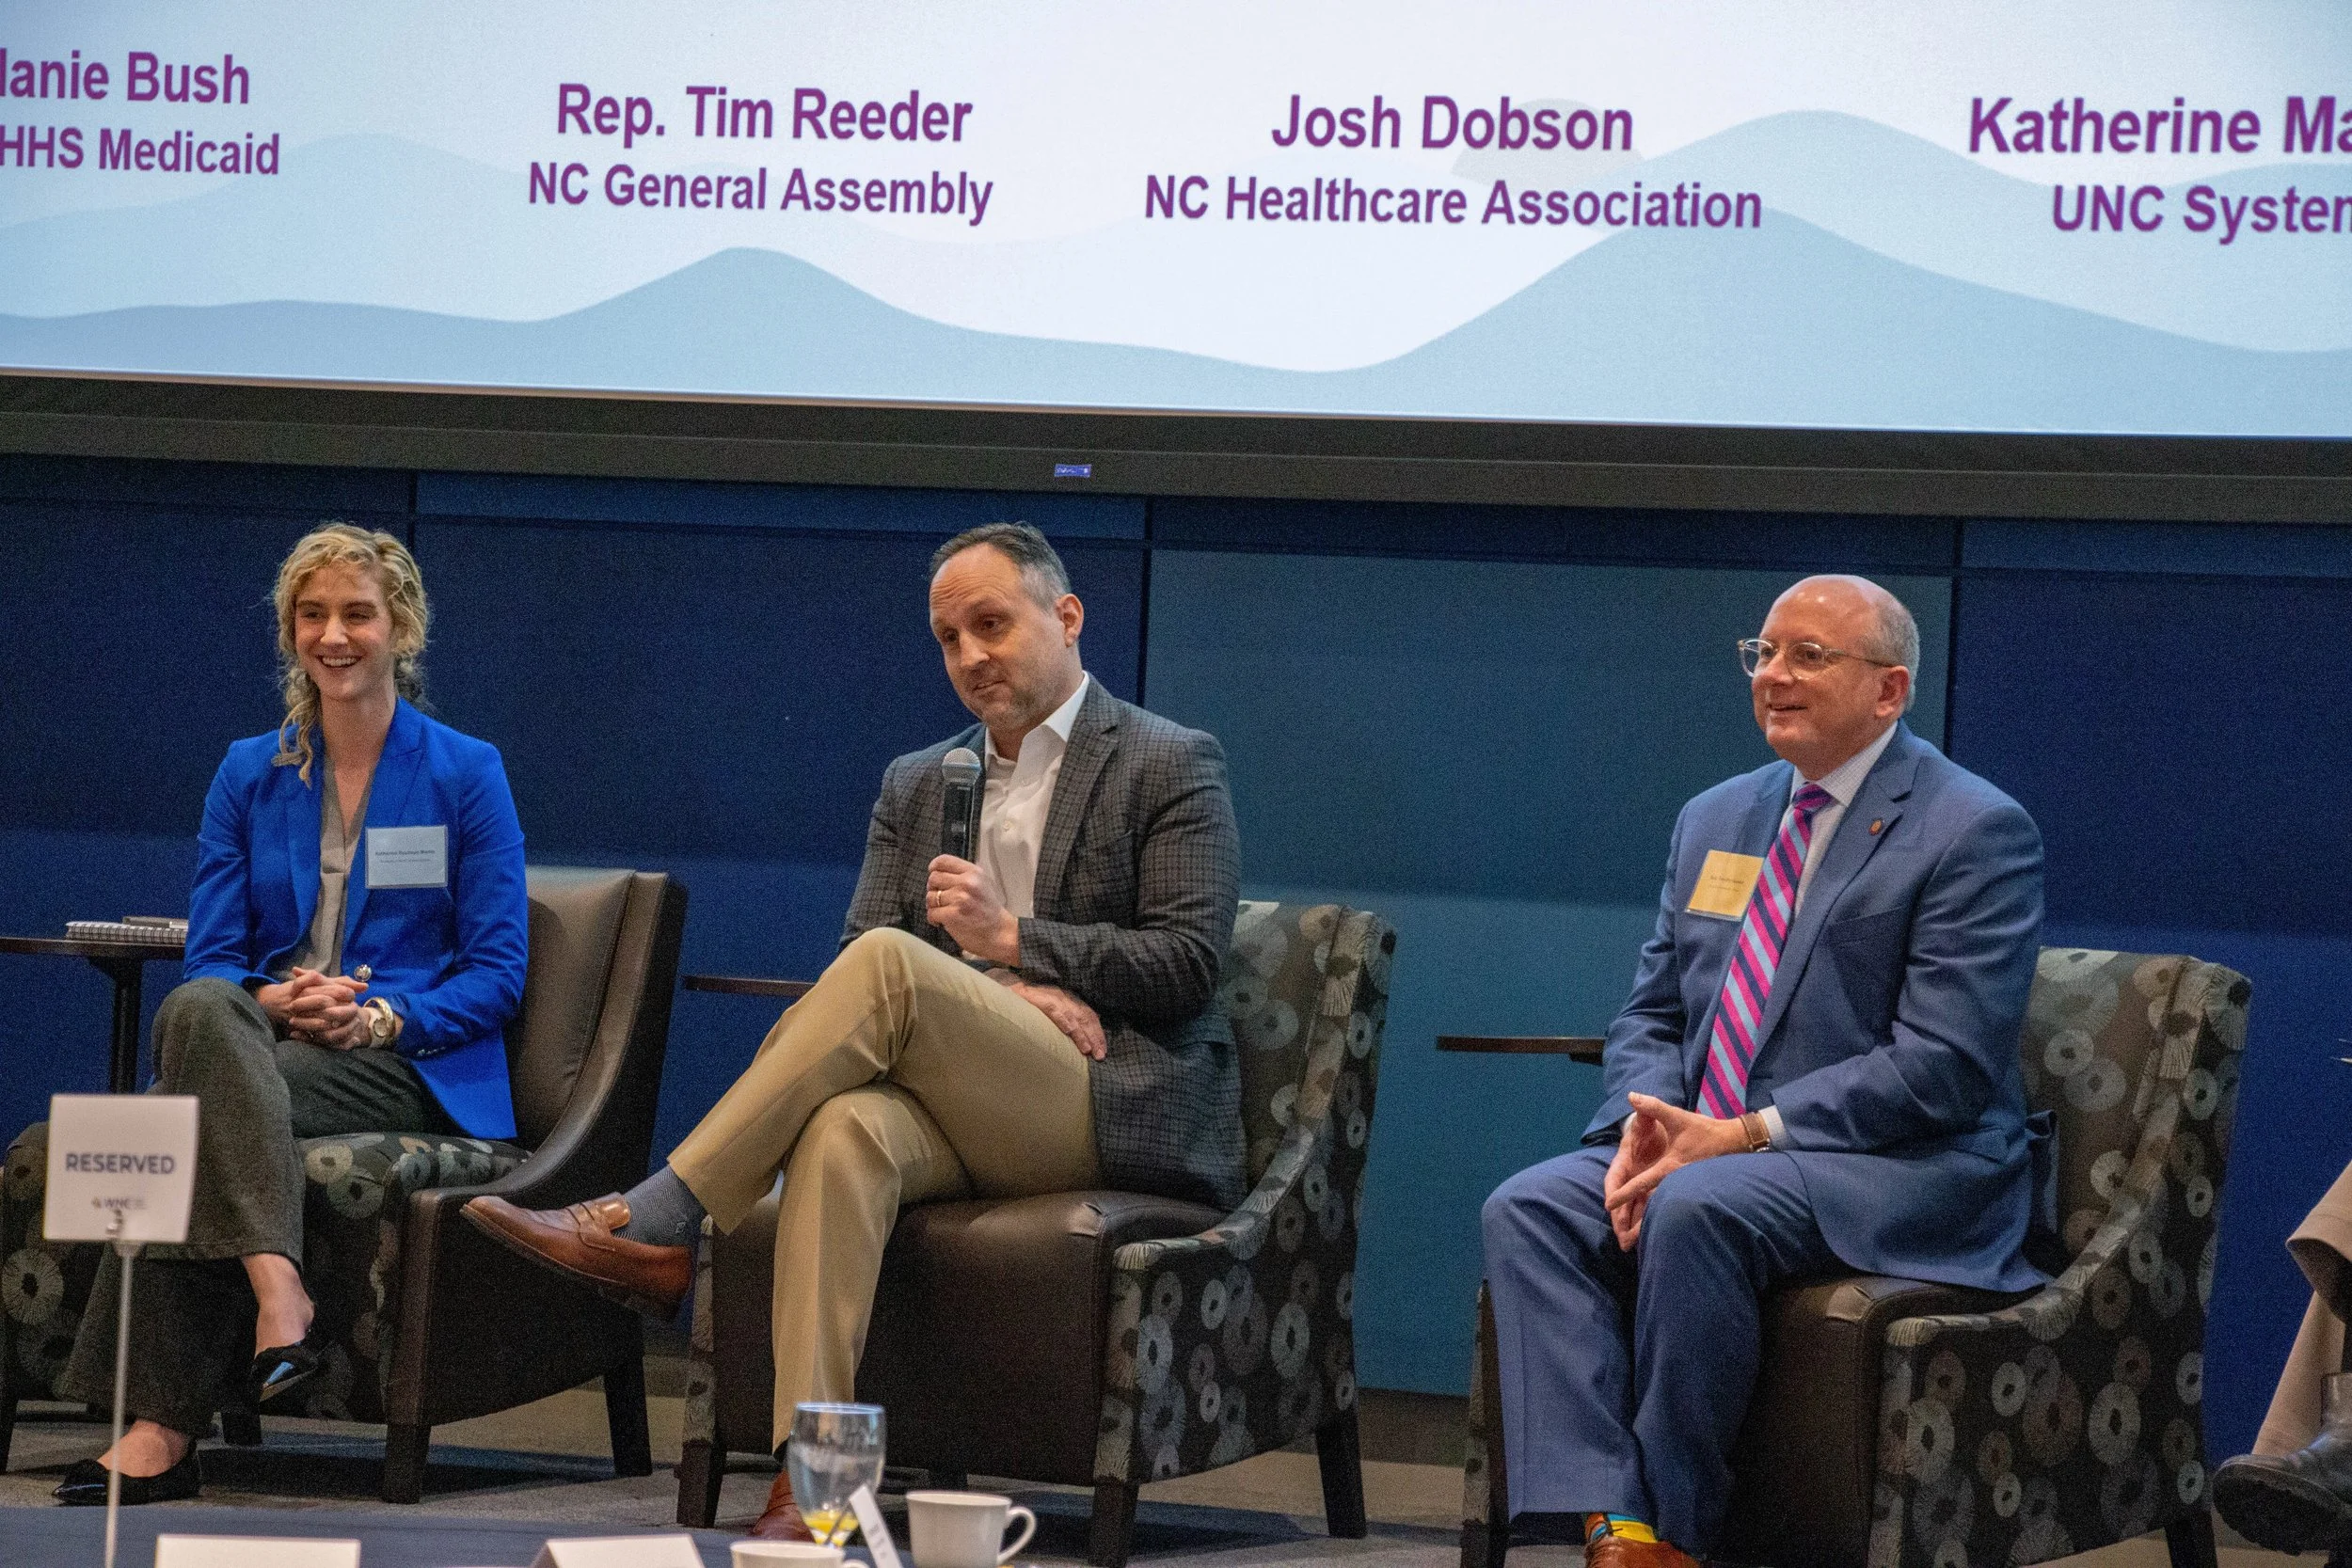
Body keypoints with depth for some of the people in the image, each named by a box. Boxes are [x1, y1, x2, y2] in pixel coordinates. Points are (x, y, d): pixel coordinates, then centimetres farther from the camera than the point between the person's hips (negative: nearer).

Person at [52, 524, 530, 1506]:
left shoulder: (464, 774, 6)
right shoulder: (249, 775, 16)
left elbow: (496, 976, 2)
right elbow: (210, 957, 10)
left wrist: (378, 1016, -15)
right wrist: (271, 1002, -13)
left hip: (412, 1065, -3)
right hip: (259, 1040, 3)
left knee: (189, 1109, -33)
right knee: (196, 1011, -36)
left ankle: (164, 1428, -36)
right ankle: (275, 1290, -47)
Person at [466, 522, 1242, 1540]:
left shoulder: (1173, 766, 7)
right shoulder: (916, 783, 23)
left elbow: (1190, 961, -4)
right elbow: (855, 956, 10)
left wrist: (1012, 941, -12)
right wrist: (999, 994, -8)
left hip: (1122, 1104, -4)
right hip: (960, 1102, 4)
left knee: (890, 964, -30)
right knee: (845, 1132, -35)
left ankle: (652, 1229, -31)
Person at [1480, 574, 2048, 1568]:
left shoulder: (1976, 833, -6)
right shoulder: (1715, 821, 18)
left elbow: (1943, 1065, -15)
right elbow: (1650, 1016, 18)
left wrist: (1743, 1135, -20)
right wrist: (1645, 1122, -7)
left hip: (1898, 1171, -7)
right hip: (1700, 1148, 7)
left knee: (1696, 1210, -35)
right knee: (1526, 1210, -19)